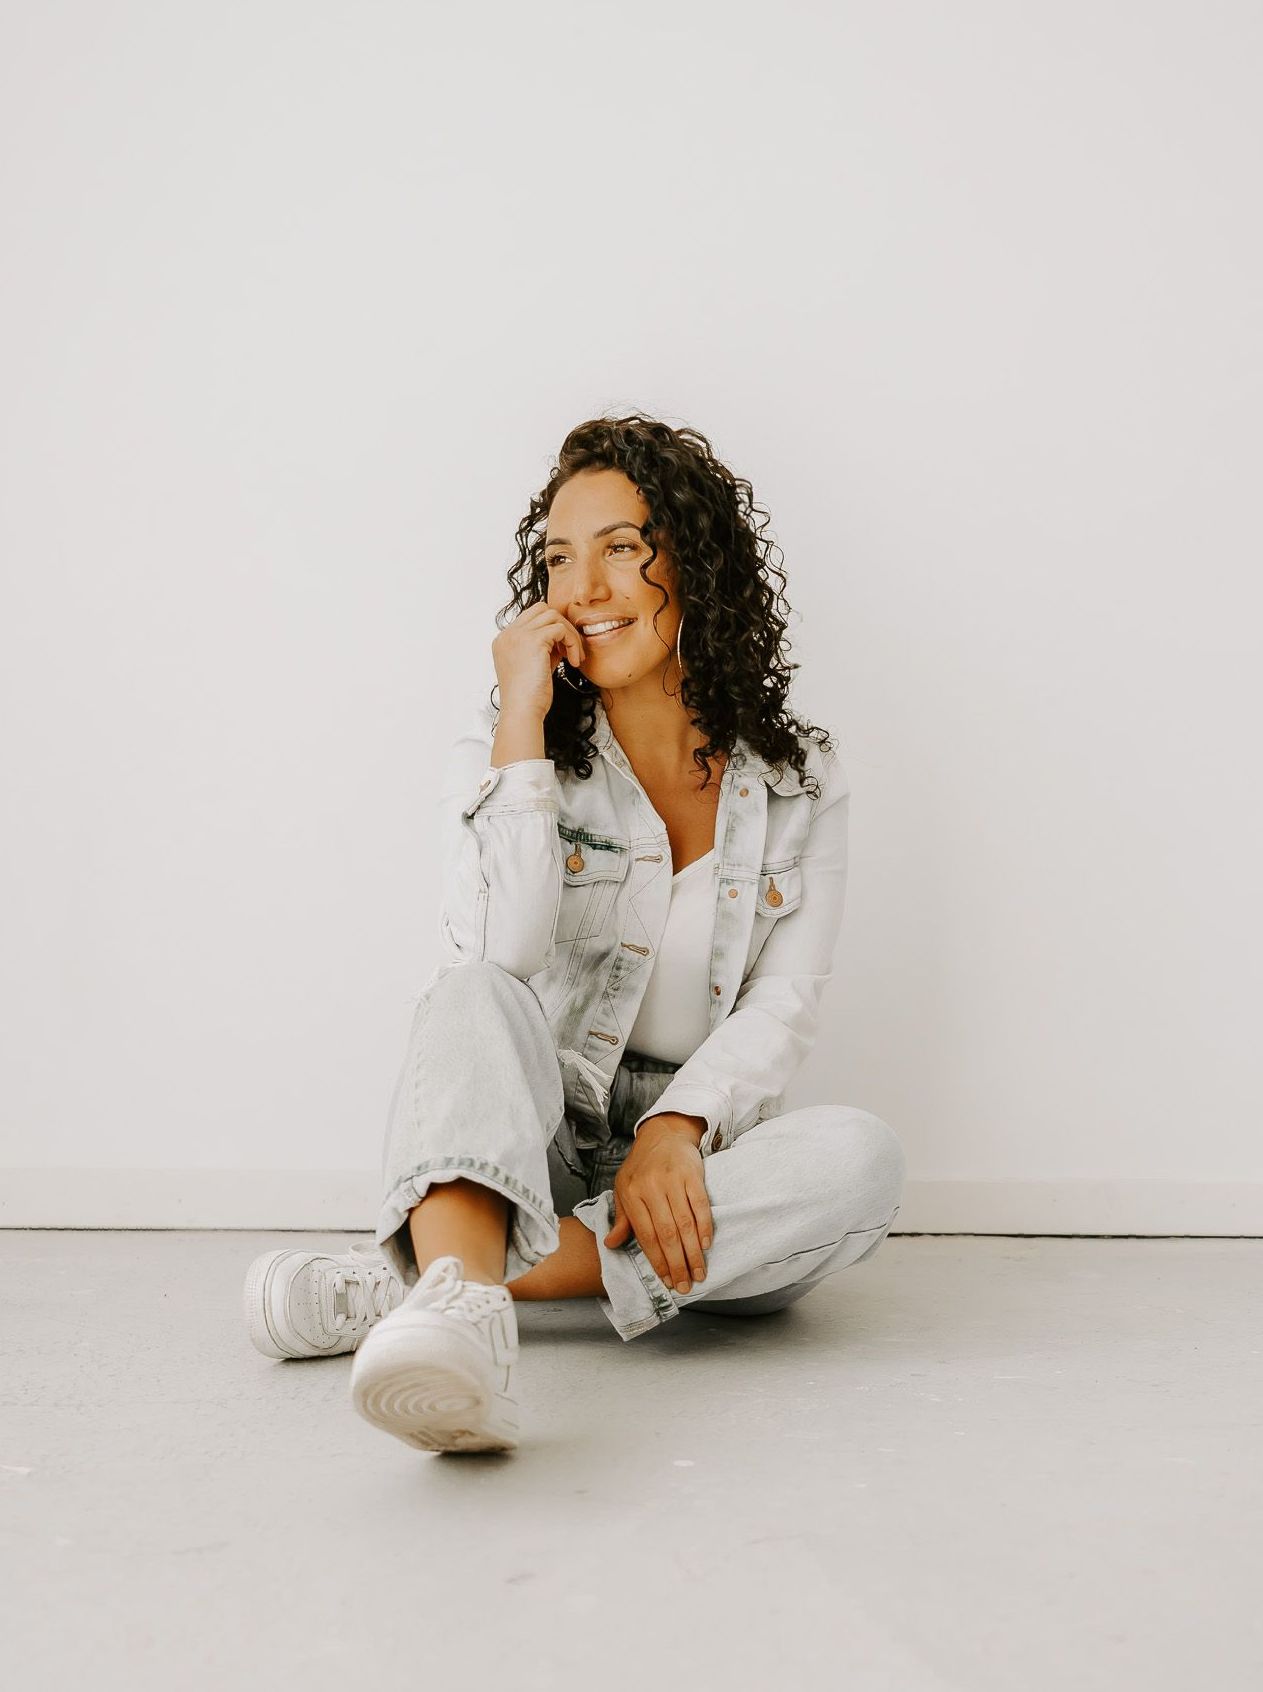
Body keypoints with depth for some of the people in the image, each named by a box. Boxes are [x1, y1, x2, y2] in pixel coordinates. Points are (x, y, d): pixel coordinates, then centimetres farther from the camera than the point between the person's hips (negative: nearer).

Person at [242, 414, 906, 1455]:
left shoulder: (801, 783, 6)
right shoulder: (503, 751, 2)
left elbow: (784, 1001, -4)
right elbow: (499, 960, -16)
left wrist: (678, 1131, -22)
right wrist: (523, 723, -15)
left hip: (693, 1169, 2)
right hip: (535, 1142, -1)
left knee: (863, 1156, -30)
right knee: (472, 1000, -30)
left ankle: (407, 1284, -33)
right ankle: (461, 1310, -59)